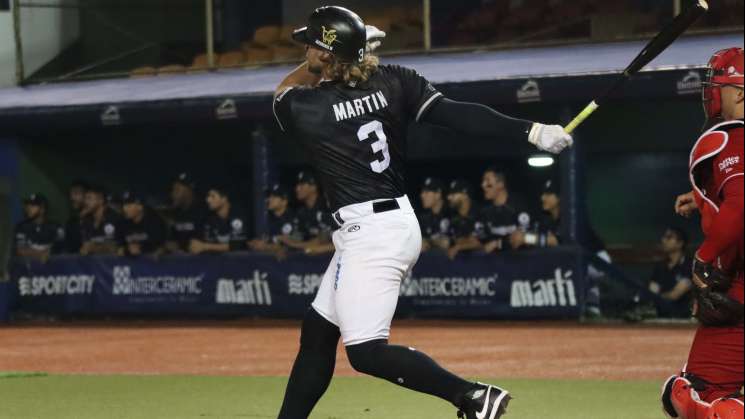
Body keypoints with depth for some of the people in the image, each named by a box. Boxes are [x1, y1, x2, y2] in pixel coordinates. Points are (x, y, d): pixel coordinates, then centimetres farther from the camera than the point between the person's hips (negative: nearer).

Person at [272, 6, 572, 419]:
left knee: (366, 352, -12)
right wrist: (531, 131, -16)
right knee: (316, 333, 15)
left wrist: (332, 54, 12)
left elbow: (283, 90, 14)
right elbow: (456, 113, -11)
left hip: (370, 235, -9)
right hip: (399, 221, 9)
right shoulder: (392, 82, 1)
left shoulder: (301, 108, -12)